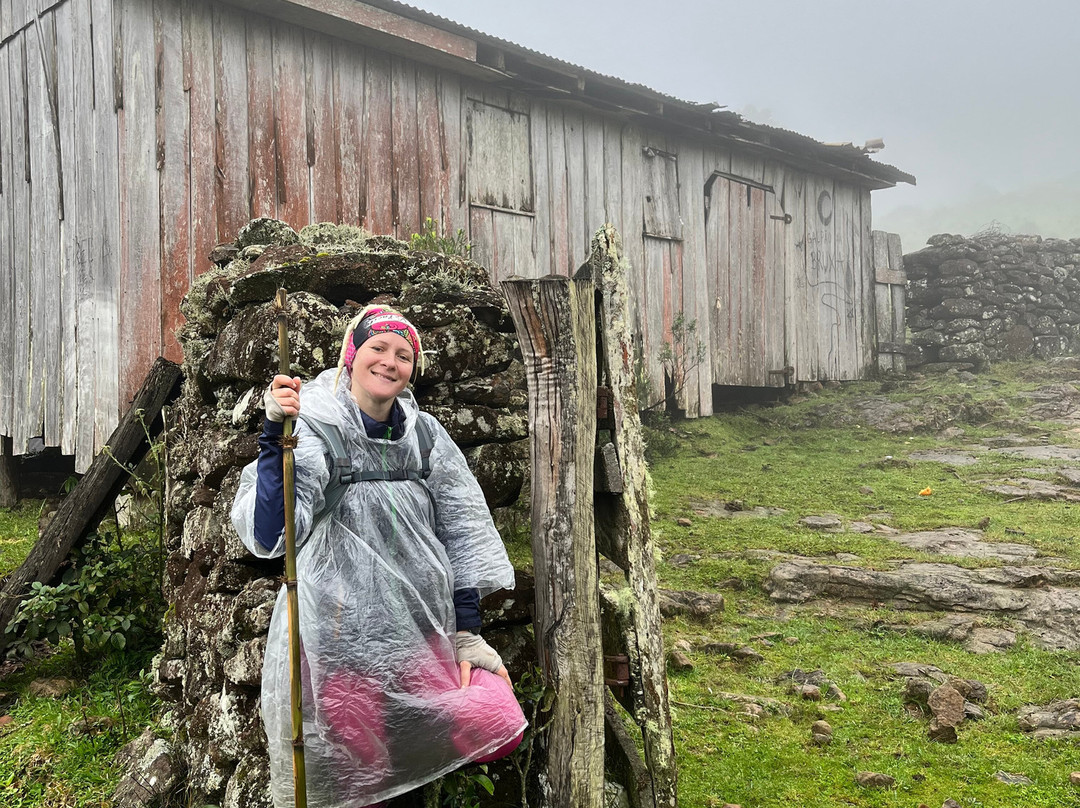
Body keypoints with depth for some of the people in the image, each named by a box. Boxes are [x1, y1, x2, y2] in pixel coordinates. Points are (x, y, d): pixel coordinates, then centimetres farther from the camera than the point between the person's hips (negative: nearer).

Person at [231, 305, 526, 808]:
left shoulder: (425, 435, 2)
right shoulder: (314, 433, -11)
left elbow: (462, 530, 6)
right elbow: (269, 535, -24)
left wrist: (467, 632, 3)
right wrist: (275, 437, -32)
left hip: (423, 628, 4)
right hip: (340, 638, -4)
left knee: (499, 731, -7)